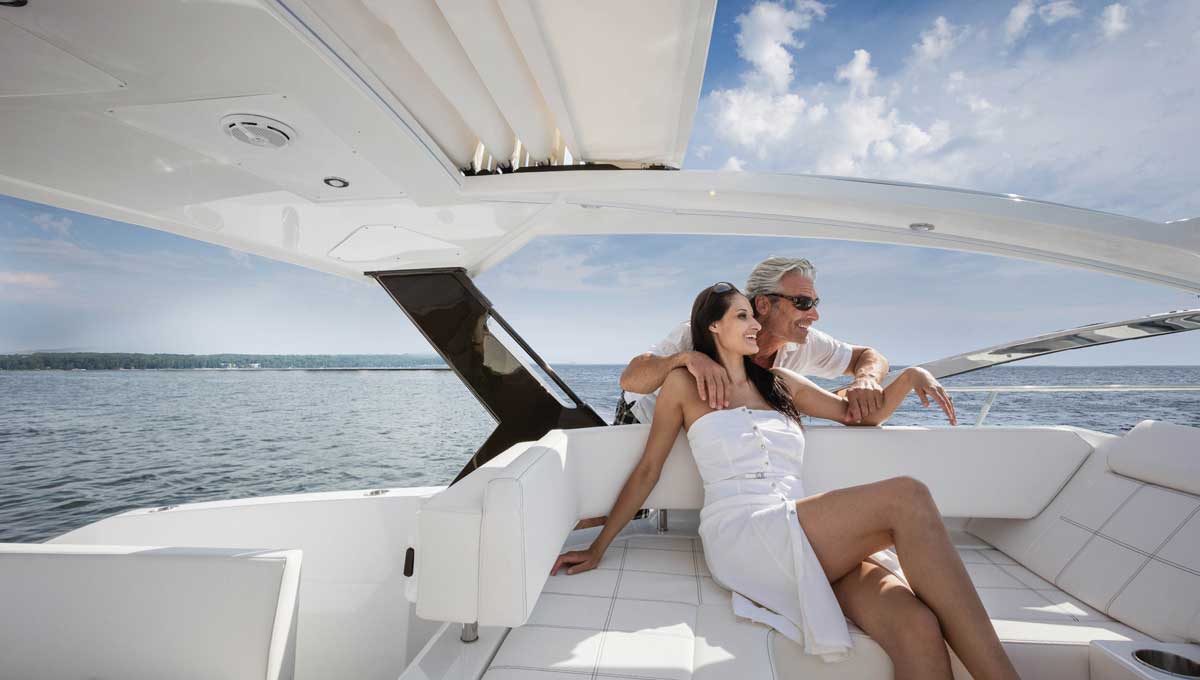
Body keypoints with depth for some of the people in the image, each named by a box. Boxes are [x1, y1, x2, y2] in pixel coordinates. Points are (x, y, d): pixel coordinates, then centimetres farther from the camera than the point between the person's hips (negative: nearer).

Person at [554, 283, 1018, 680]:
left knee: (916, 625, -29)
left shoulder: (780, 382, 21)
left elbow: (861, 415, 29)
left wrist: (910, 376, 8)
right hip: (738, 535, -5)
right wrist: (598, 549, 8)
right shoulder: (685, 384, 8)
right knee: (906, 498, -25)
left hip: (806, 537, 5)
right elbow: (647, 470, 10)